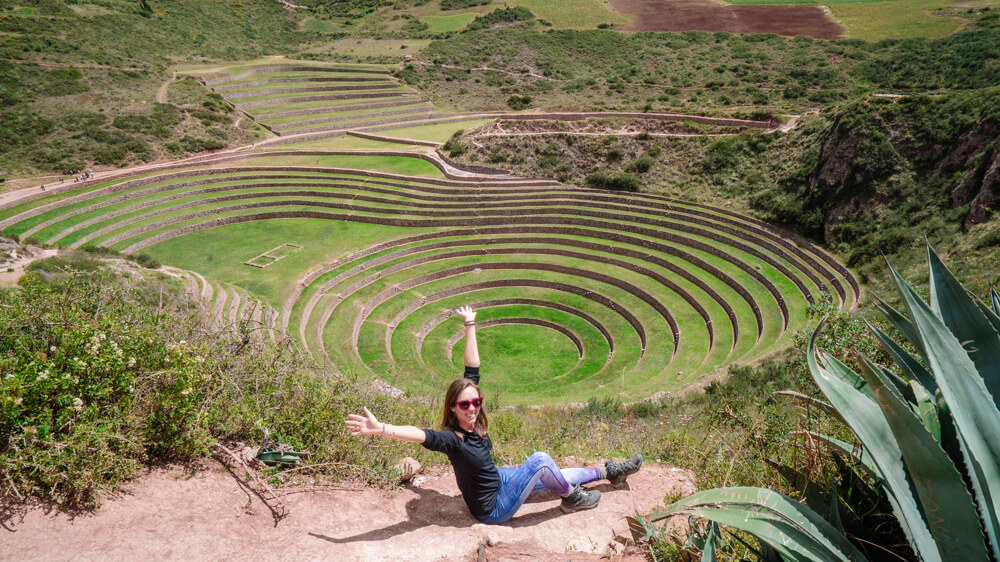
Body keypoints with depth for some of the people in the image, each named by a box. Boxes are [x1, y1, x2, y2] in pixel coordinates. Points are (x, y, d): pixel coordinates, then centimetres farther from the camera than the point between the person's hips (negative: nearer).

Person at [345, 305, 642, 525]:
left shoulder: (475, 421, -14)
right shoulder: (451, 438, -33)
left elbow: (472, 370, -12)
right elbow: (420, 435, -53)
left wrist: (470, 325, -10)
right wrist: (381, 428, -70)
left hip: (499, 480, 7)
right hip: (494, 508, -7)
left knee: (557, 476, 17)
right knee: (540, 460, -21)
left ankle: (610, 471, 37)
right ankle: (573, 499, 5)